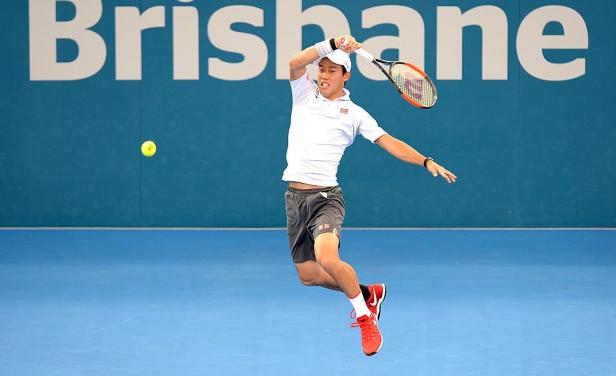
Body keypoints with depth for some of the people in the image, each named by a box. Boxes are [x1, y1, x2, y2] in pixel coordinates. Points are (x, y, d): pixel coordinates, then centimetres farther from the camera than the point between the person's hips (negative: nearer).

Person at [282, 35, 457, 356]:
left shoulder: (353, 113, 5)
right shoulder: (304, 93, 10)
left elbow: (390, 143, 2)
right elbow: (295, 63, -10)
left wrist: (426, 161, -10)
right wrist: (332, 44, -19)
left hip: (326, 196, -4)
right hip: (295, 197, 4)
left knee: (327, 258, -29)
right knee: (307, 275, 8)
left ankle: (365, 317, -9)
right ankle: (368, 294, 32)